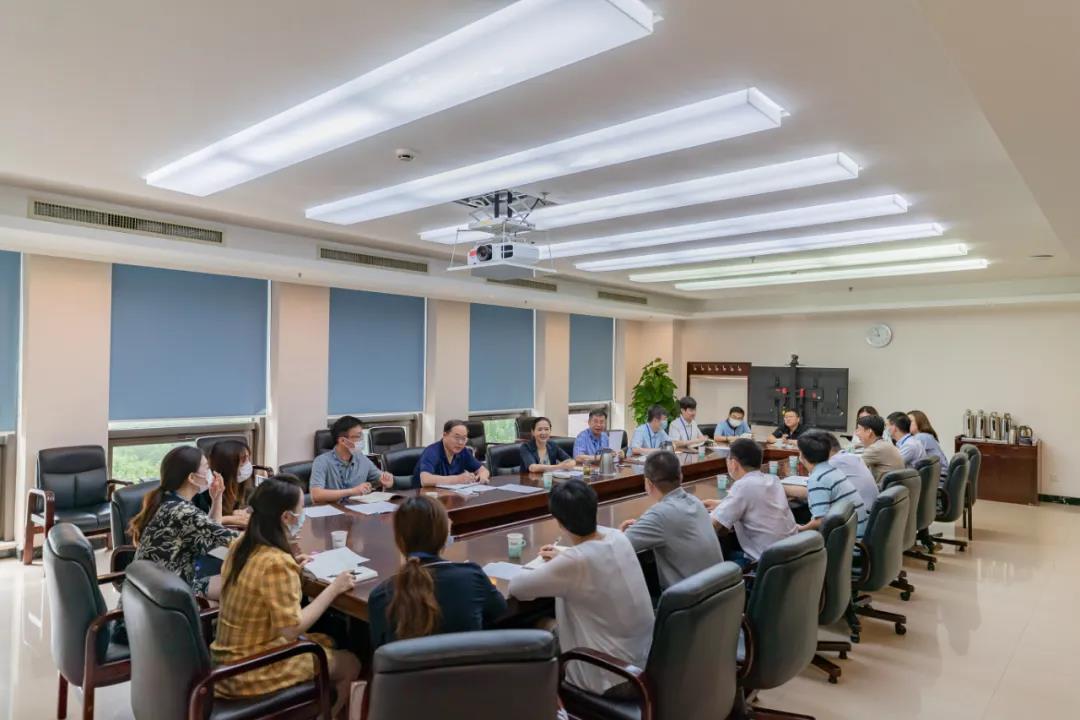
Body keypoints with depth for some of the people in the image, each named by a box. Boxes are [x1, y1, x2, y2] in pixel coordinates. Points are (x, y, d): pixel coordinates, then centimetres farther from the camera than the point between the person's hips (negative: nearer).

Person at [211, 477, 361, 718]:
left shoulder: (242, 544, -3)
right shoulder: (276, 562, -29)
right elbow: (292, 629, -26)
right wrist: (334, 588, -18)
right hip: (253, 671, -8)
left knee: (327, 643, 23)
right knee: (350, 665, 8)